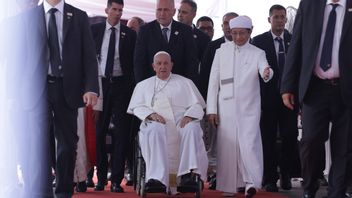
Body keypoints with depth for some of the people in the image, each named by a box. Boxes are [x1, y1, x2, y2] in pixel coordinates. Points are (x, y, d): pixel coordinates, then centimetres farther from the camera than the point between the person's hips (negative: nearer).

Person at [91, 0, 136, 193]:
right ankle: (101, 177, 14)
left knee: (121, 132, -2)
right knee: (99, 131, 4)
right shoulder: (94, 30, 6)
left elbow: (134, 62, 4)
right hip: (100, 83, 1)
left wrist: (133, 87, -3)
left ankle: (116, 179, 3)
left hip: (121, 85, -1)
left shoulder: (130, 34, 4)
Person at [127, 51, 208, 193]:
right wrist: (151, 114, -8)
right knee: (155, 130, -37)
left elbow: (197, 105, 13)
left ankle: (190, 173, -43)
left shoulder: (185, 83, 23)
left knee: (192, 128, -35)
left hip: (181, 122, 0)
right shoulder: (143, 85, 26)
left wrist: (189, 116, -9)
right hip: (156, 123, 0)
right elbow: (137, 107, 14)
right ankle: (157, 178, -47)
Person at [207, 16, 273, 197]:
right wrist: (211, 109, 2)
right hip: (226, 107, 1)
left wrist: (267, 73, -39)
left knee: (249, 143, -12)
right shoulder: (221, 52, 8)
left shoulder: (257, 53, 6)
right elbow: (213, 82, 7)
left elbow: (264, 69, -15)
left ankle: (251, 182, -7)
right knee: (227, 146, 1)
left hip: (249, 108, -1)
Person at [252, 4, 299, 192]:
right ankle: (270, 179, 9)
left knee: (290, 137, 0)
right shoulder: (258, 41, 3)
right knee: (268, 139, 2)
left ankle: (285, 175, 16)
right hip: (267, 97, -1)